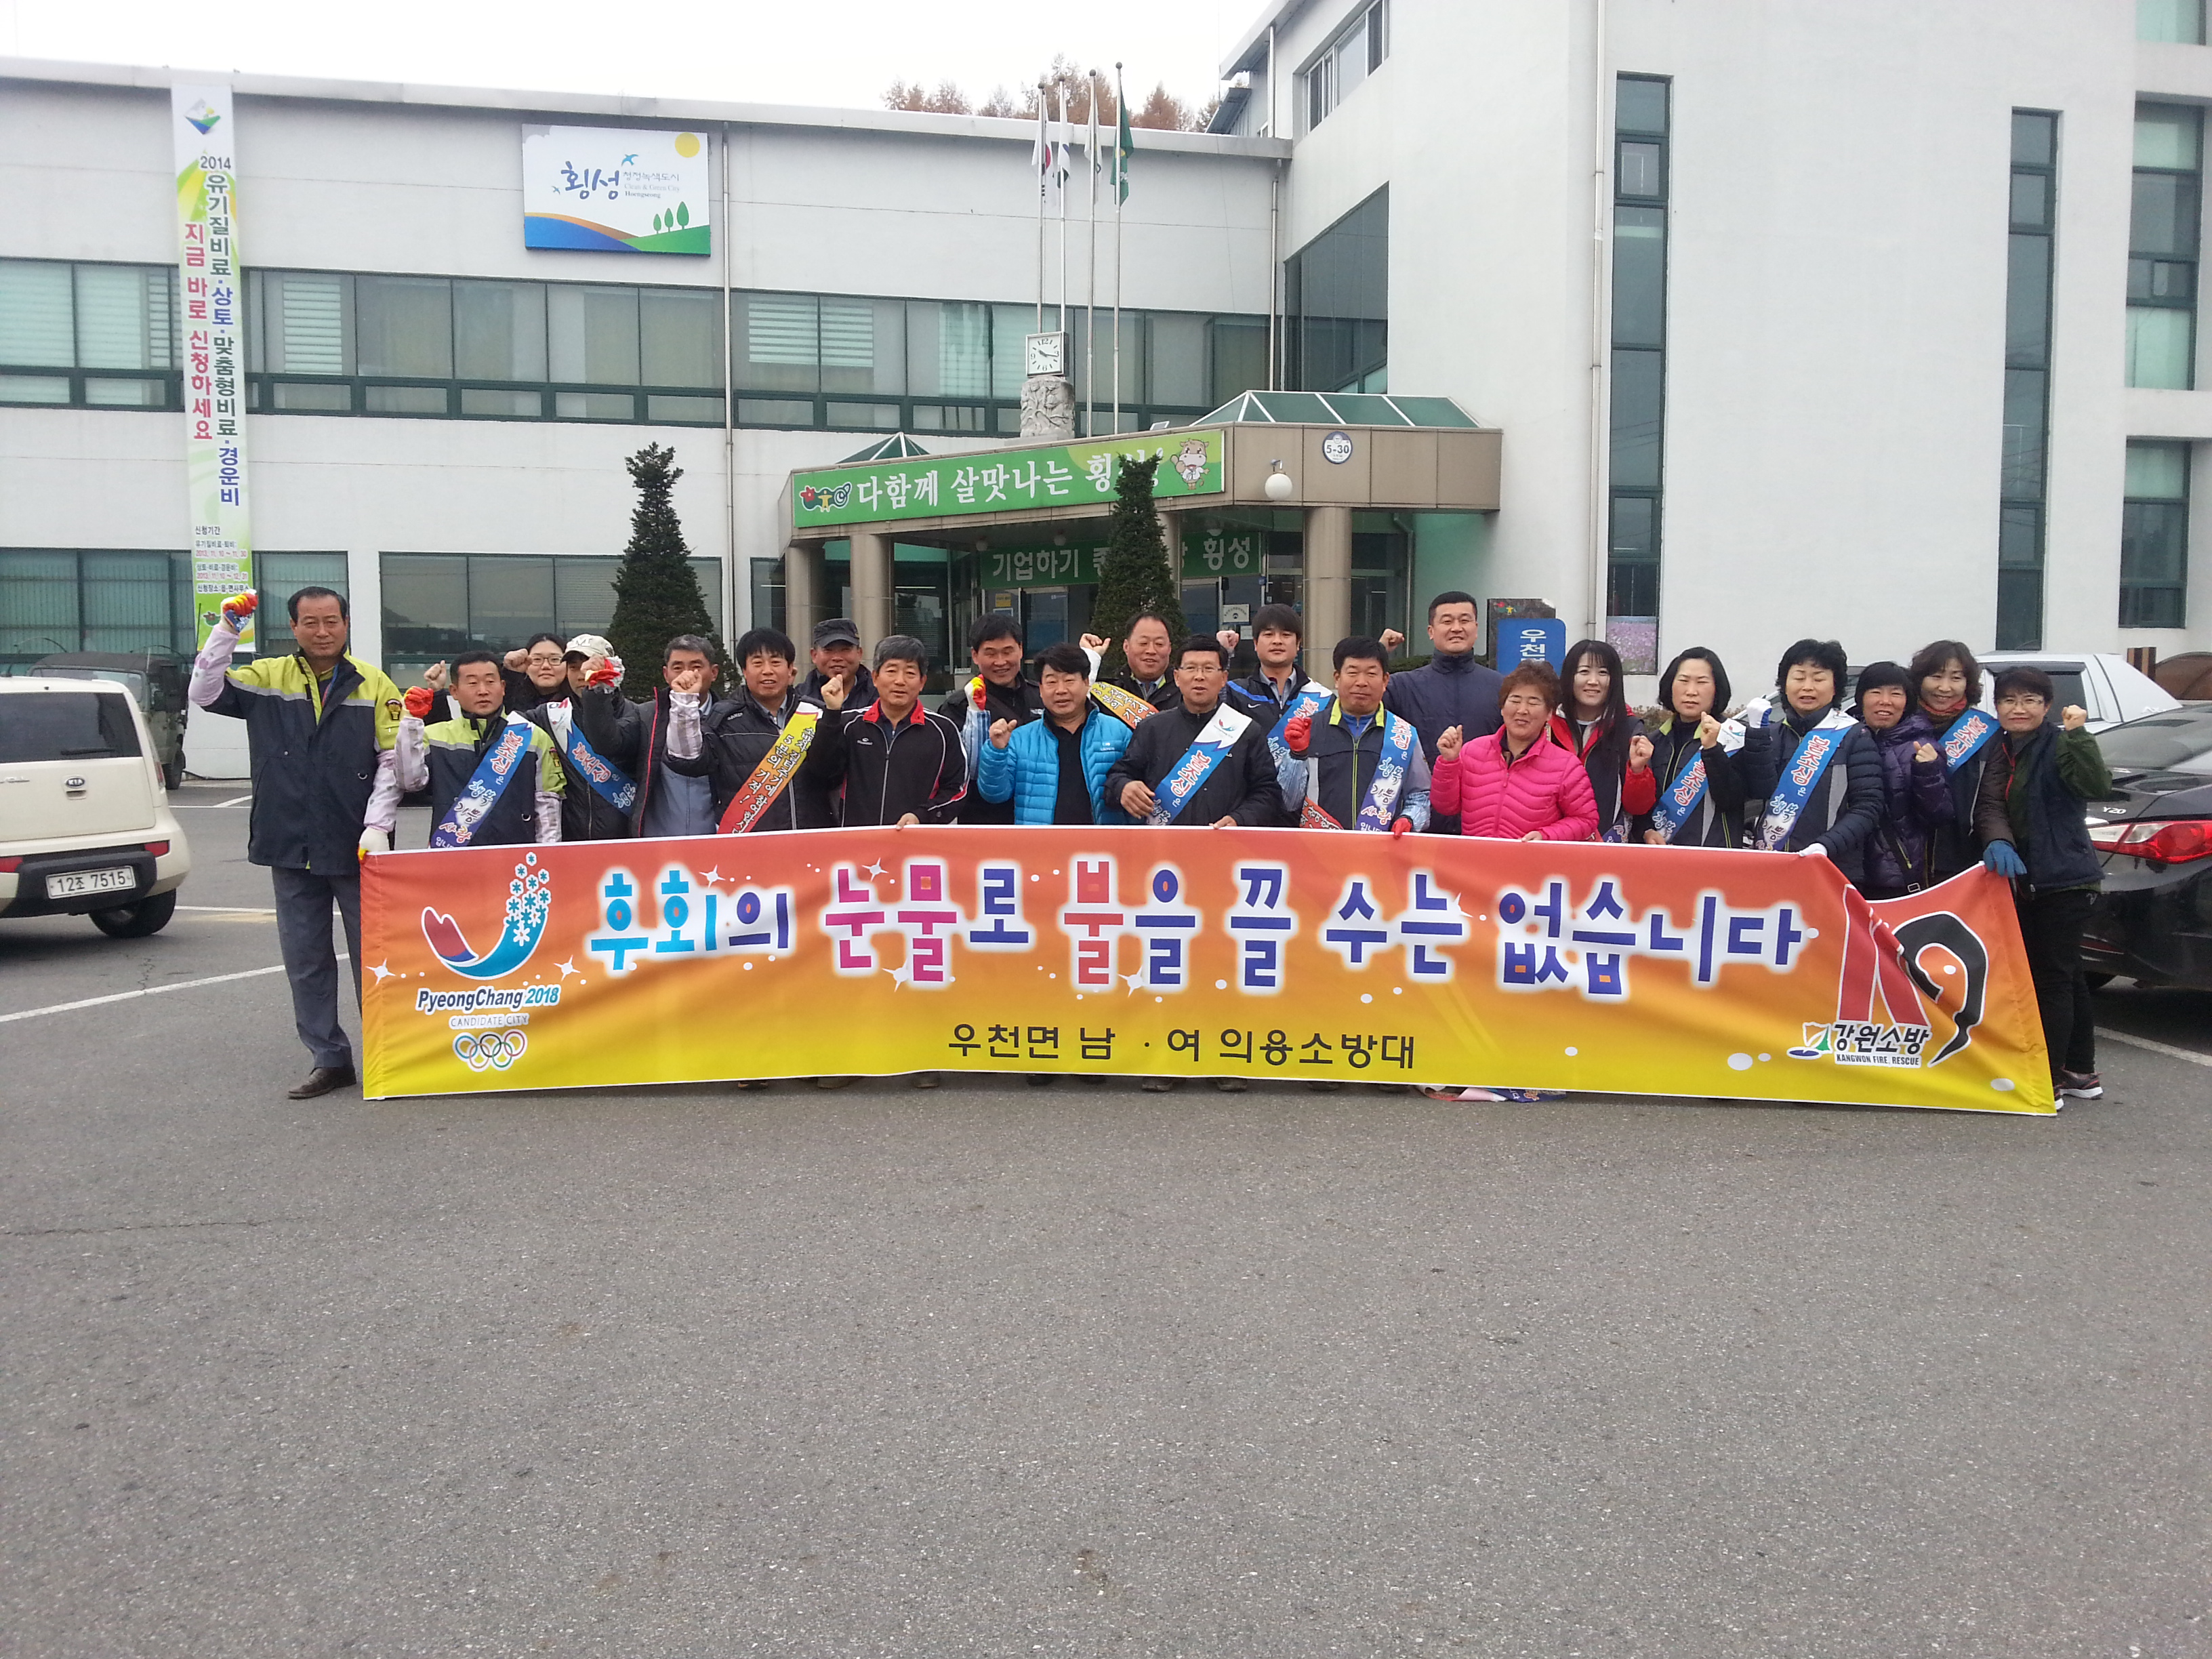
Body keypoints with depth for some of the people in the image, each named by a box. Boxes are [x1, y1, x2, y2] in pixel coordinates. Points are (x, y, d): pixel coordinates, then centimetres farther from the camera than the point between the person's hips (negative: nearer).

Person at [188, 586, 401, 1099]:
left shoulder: (374, 686, 1)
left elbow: (392, 761, -2)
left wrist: (377, 827, -11)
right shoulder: (267, 678, 6)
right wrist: (226, 631, -12)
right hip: (291, 846, 3)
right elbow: (205, 694, -5)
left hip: (358, 848, -2)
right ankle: (329, 1059, 19)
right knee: (305, 961, 8)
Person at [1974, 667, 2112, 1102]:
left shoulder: (2058, 745, -11)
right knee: (2068, 975, 17)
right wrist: (1998, 841, -20)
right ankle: (2081, 1073, 30)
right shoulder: (2001, 751, 10)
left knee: (2053, 976, -7)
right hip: (2026, 880, 8)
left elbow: (2097, 787, -27)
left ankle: (2049, 1081, -2)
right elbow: (1990, 806, -1)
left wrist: (2076, 735, -33)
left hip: (2066, 879, -8)